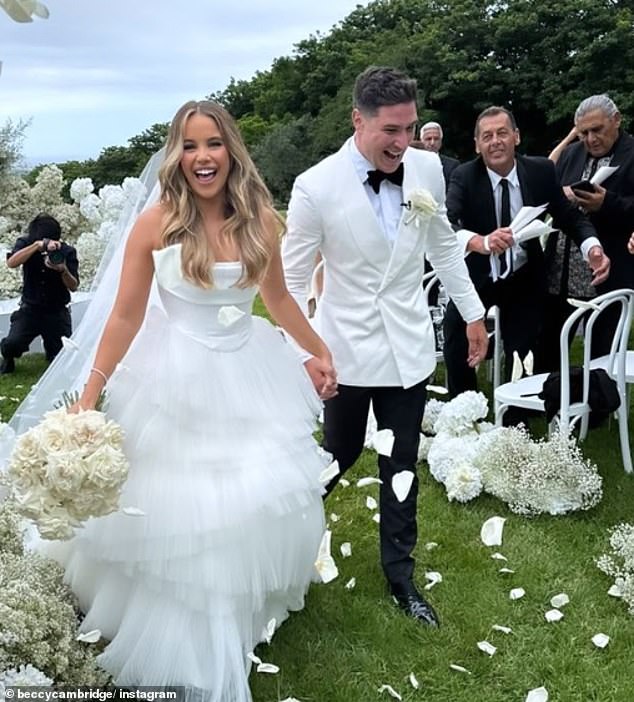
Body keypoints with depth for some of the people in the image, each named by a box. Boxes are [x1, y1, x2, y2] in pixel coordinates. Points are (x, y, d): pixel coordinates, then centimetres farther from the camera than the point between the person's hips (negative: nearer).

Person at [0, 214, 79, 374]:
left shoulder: (67, 251, -7)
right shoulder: (25, 243, -6)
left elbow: (73, 286, -11)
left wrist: (63, 270, -32)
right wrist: (38, 245, -37)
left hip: (57, 311, 1)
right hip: (30, 308, -1)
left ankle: (51, 347, 32)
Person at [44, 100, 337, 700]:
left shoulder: (260, 220, -2)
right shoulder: (157, 222, -11)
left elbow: (278, 299, 12)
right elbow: (125, 316, -7)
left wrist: (319, 351, 19)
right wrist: (90, 394, -8)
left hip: (249, 376, 3)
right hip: (176, 381, -3)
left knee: (258, 503, 10)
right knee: (177, 511, 6)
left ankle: (236, 620, 40)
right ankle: (188, 652, 29)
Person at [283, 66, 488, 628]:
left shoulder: (428, 169, -5)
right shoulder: (316, 186, -17)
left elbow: (444, 245, 10)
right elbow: (293, 278, -10)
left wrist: (473, 314, 14)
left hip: (410, 346, 3)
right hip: (348, 349, -3)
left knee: (402, 467, 12)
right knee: (341, 455, 15)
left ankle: (400, 576, 30)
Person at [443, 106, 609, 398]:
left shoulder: (541, 171, -10)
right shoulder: (464, 177, -16)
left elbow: (569, 216, -2)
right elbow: (446, 224, -32)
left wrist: (592, 246, -23)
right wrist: (480, 242, -54)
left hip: (524, 279, 1)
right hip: (476, 276, -1)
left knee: (521, 356, 8)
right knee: (455, 347, -7)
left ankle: (514, 420, 30)